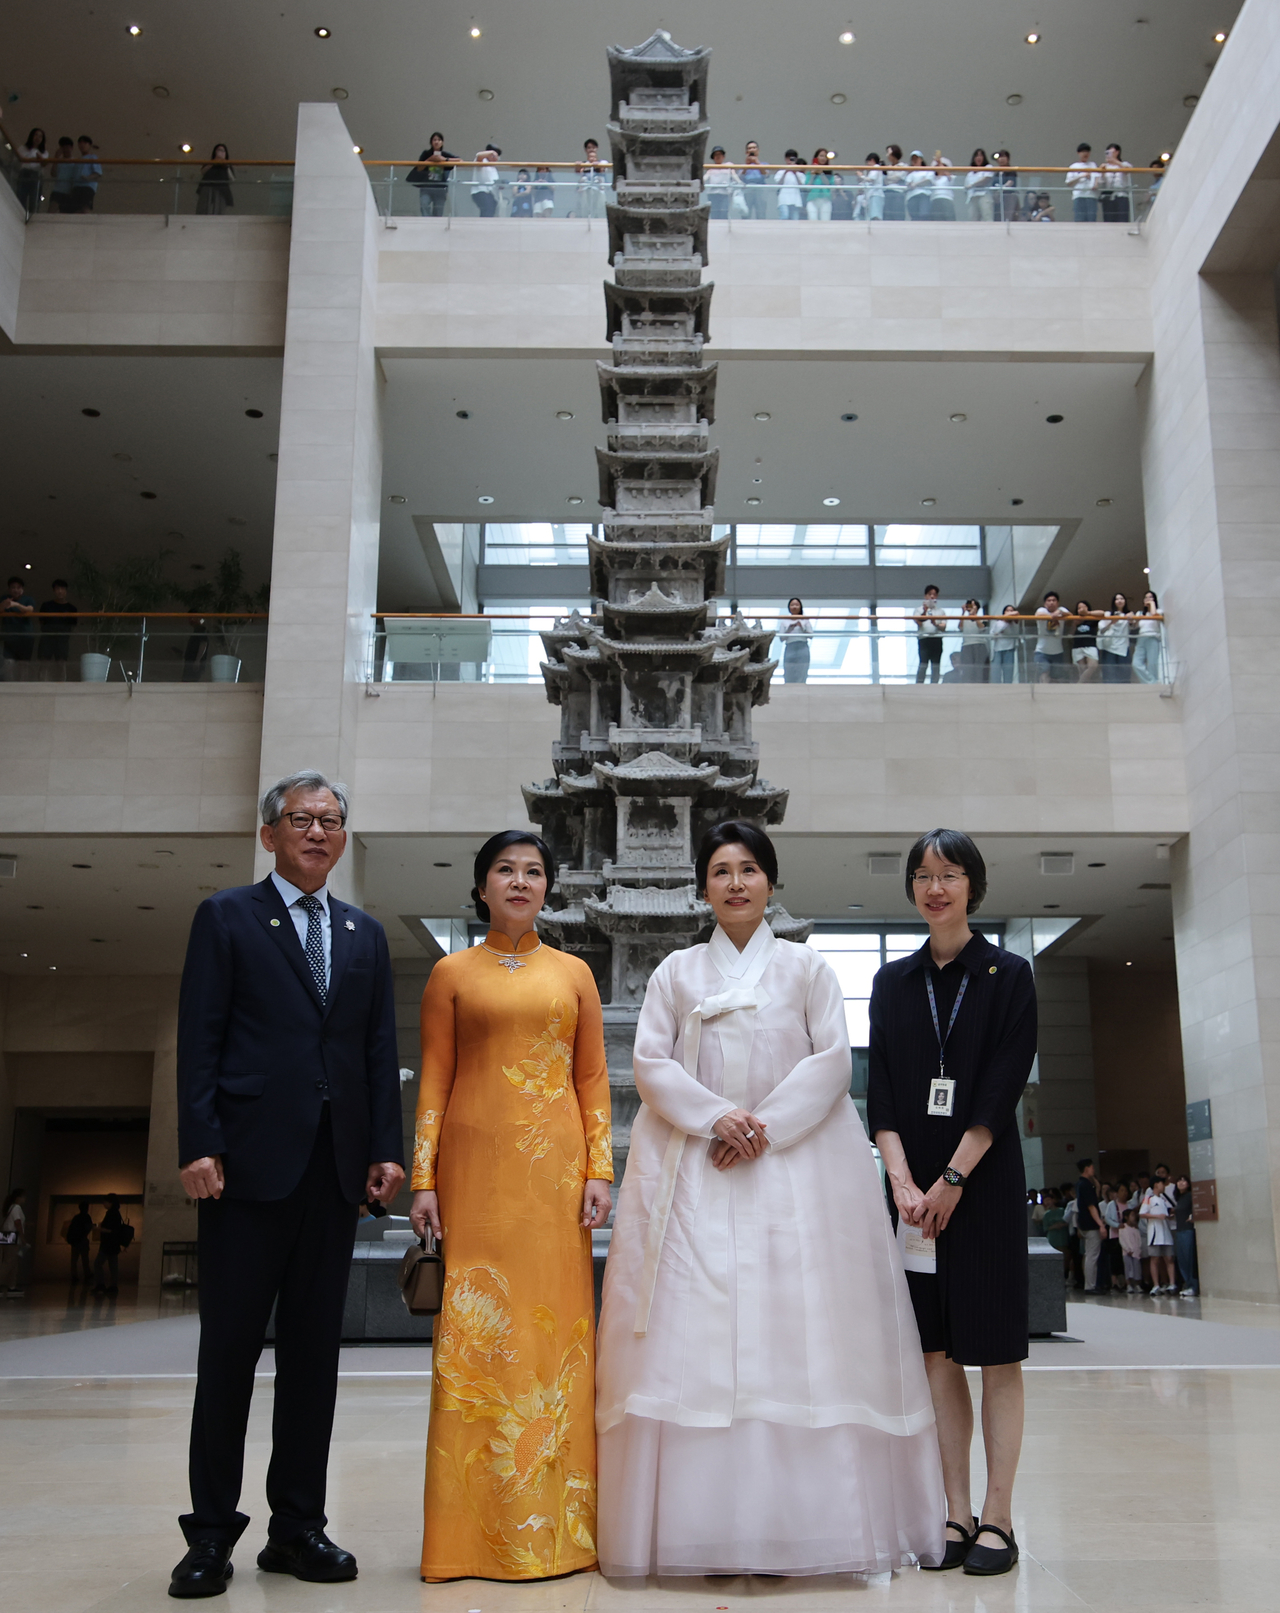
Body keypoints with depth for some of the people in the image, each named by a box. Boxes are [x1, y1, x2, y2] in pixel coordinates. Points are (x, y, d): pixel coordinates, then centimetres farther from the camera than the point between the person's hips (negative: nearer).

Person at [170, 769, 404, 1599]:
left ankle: (298, 1526, 17)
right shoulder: (225, 917, 5)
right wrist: (199, 1145, -12)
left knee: (314, 1349, 8)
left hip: (336, 1167, 4)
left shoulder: (366, 935, 16)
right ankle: (211, 1534, 12)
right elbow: (199, 1039, -3)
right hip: (251, 1159, -4)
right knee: (229, 1348, 2)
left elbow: (381, 1050, 12)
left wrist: (386, 1148, 2)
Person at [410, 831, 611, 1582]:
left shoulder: (573, 974, 12)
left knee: (557, 1326, 2)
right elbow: (433, 1079, 4)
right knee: (477, 1328, -2)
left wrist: (600, 1170, -1)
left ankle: (556, 1523, 13)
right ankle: (478, 1528, 9)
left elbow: (593, 1078, 9)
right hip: (476, 1165, -1)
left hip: (556, 1168, 1)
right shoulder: (452, 973, 8)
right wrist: (424, 1177, -4)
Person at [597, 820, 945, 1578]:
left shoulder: (808, 967, 10)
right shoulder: (676, 972, 13)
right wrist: (714, 1116, -12)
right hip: (695, 1171, 1)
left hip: (796, 1166, -1)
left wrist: (767, 1126, -12)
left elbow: (832, 1061, 0)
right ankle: (698, 1527, 1)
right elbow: (652, 1063, 4)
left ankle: (806, 1523, 3)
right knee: (694, 1334, -4)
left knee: (798, 1334, -4)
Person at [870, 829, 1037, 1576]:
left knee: (995, 1351, 0)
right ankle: (957, 1513, 12)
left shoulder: (1009, 975, 0)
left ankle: (998, 1518, 6)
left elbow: (1003, 1089, -7)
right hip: (915, 1182, 3)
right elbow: (880, 1089, 3)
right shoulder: (893, 981, 9)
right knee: (937, 1352, 5)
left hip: (985, 1179, -3)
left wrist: (952, 1179, -13)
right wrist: (903, 1181, -9)